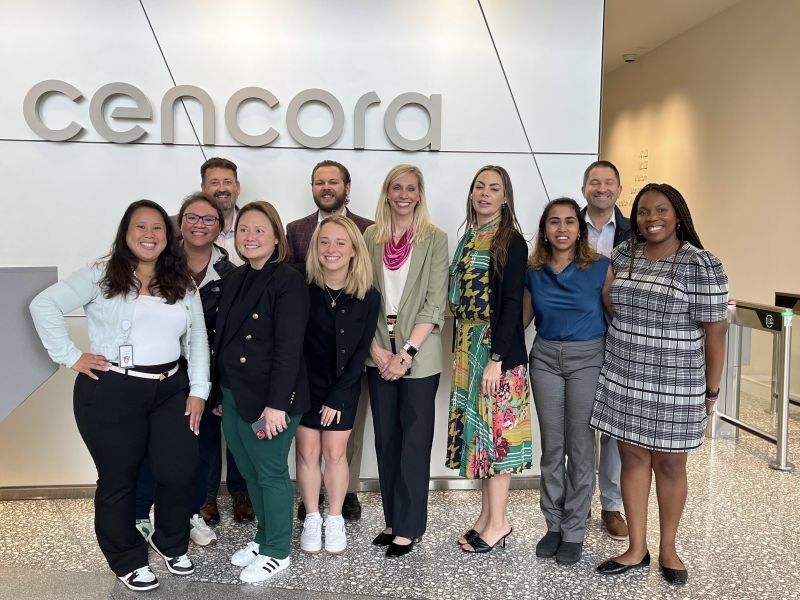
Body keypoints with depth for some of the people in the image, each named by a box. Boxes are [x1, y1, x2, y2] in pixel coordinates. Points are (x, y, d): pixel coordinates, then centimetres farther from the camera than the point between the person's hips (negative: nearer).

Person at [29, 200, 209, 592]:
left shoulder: (182, 283, 9)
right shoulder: (101, 275, -2)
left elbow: (197, 339, 7)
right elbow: (44, 305, -7)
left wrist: (198, 390, 0)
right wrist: (70, 357, -10)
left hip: (171, 391, 3)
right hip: (111, 392, -3)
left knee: (179, 473, 2)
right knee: (119, 479, 9)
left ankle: (171, 543, 31)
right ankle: (128, 560, 31)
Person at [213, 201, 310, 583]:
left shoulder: (288, 281, -15)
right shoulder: (235, 279, 9)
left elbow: (289, 348, -20)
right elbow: (224, 339, 13)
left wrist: (276, 404, -23)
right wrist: (218, 391, 14)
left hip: (268, 397, -7)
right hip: (233, 395, 8)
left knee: (271, 473, 6)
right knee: (249, 472, 18)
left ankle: (277, 551, 25)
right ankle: (263, 538, 38)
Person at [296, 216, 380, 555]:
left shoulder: (368, 297, -11)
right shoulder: (302, 288, -14)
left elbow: (361, 350, -7)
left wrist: (337, 396, -8)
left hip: (344, 386, 0)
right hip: (305, 382, 0)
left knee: (334, 452, 4)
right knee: (308, 451, 6)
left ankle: (335, 520, 23)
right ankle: (312, 519, 24)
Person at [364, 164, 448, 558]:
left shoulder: (434, 239, -2)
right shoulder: (371, 237, 7)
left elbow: (435, 303, -7)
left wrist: (406, 352, -14)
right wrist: (377, 349, -7)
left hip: (418, 356, -3)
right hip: (379, 355, 4)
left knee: (414, 441, 3)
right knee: (386, 439, 10)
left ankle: (408, 527, 14)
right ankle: (392, 520, 24)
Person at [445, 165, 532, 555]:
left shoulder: (511, 242, -8)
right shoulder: (468, 239, 13)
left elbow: (512, 303, -14)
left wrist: (497, 358, -19)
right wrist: (461, 351, 10)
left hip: (498, 351, -7)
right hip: (467, 348, 7)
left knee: (494, 427, -1)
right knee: (476, 427, 11)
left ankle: (498, 521, 12)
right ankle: (487, 513, 24)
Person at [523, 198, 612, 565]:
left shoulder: (600, 268, -5)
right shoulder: (533, 271, 4)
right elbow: (523, 317, 12)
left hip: (588, 358, -3)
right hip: (545, 357, 3)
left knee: (580, 447, 3)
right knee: (551, 446, 10)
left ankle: (574, 531, 17)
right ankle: (553, 524, 25)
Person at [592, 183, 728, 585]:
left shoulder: (702, 265, -11)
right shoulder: (623, 255, 4)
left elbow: (715, 330, -9)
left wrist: (711, 390, -6)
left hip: (675, 385, -4)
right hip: (623, 380, 4)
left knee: (669, 465, 10)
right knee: (633, 459, 10)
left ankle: (668, 550, 29)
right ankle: (636, 549, 24)